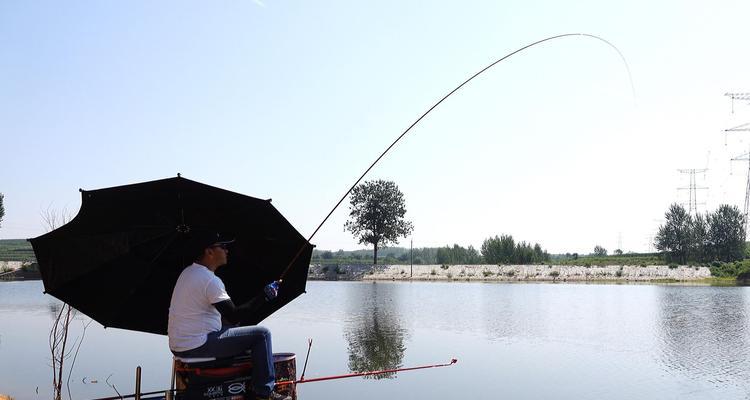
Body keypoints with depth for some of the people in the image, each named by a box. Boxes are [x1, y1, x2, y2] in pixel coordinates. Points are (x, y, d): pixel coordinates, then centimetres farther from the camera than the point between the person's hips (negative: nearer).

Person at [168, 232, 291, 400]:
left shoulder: (188, 272, 13)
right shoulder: (210, 280, -18)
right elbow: (234, 316, -20)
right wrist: (264, 297, -15)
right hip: (197, 347, -10)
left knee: (235, 331, 29)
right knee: (261, 334, -6)